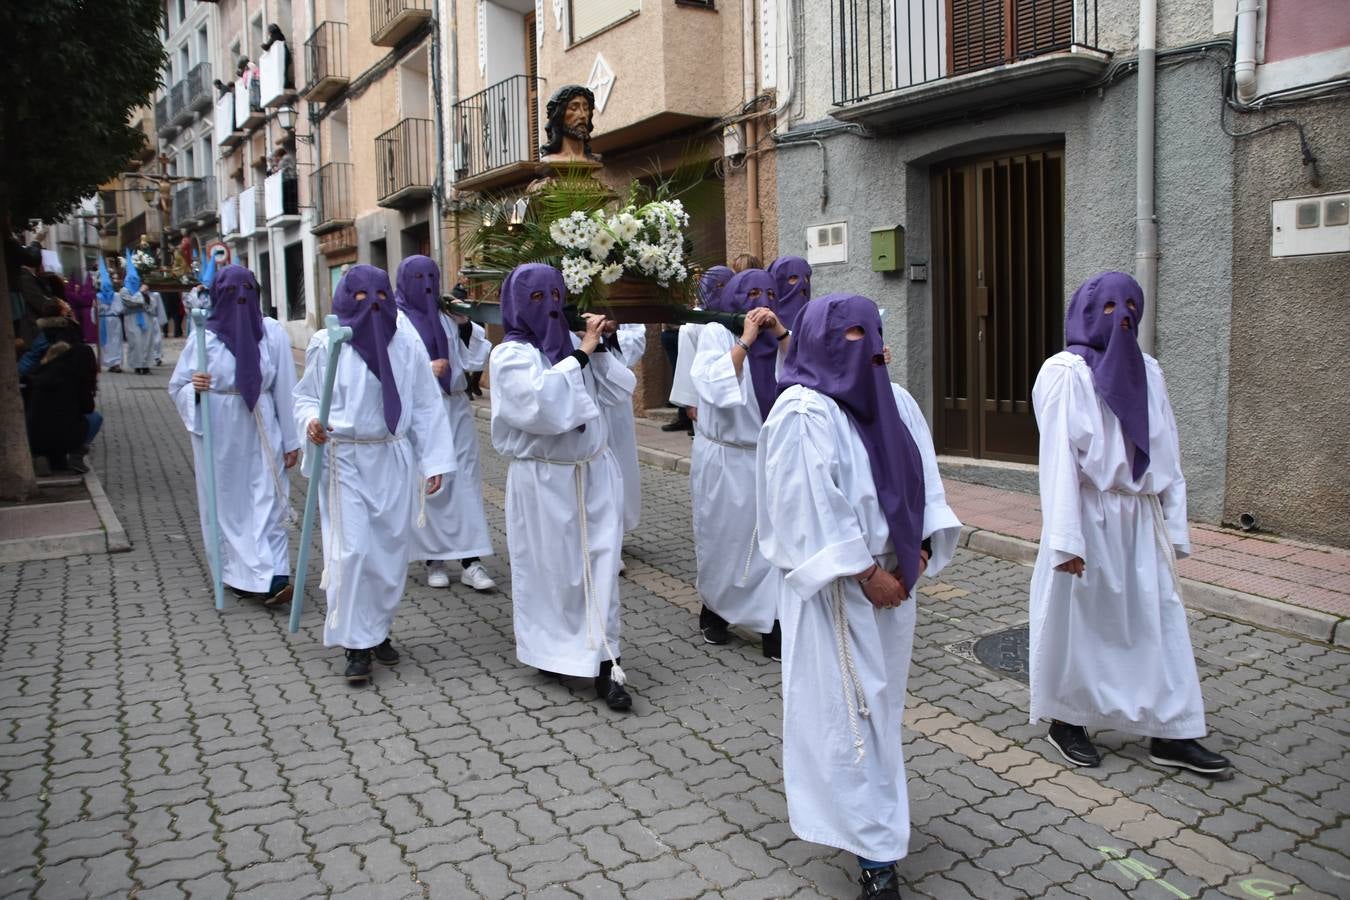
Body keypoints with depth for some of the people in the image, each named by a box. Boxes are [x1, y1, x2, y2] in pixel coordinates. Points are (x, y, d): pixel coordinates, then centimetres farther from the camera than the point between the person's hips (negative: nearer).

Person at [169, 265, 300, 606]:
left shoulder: (273, 333, 0)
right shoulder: (205, 335, 0)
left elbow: (285, 388, 2)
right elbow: (177, 386, 7)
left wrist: (291, 439, 2)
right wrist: (194, 389, -18)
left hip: (261, 431, 0)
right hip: (220, 434, 1)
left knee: (267, 502, -5)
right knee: (228, 504, 6)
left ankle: (272, 578, -7)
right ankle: (239, 574, 15)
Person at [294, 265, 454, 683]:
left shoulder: (407, 346, 2)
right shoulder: (326, 345, -1)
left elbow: (426, 407, 4)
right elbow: (305, 396, 8)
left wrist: (434, 461, 0)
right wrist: (311, 422, -15)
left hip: (394, 461, 2)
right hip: (345, 462, -2)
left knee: (392, 550, 8)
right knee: (352, 551, -7)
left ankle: (378, 629, 26)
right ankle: (356, 644, 4)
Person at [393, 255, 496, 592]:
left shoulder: (447, 317, 11)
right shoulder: (394, 320, -2)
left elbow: (474, 358, 10)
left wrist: (466, 325, -3)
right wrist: (426, 369, -18)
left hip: (455, 407, 4)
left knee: (465, 479, 0)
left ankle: (470, 561, 1)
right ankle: (433, 559, 13)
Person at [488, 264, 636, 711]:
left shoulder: (571, 344, 8)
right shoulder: (510, 355, -7)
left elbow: (620, 392, 5)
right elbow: (543, 405, -25)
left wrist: (599, 349, -7)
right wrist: (580, 355, -20)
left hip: (594, 472, 5)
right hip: (543, 479, -4)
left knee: (601, 564, 0)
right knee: (550, 567, 7)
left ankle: (603, 663, 4)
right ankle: (549, 652, 27)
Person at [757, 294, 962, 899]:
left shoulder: (895, 401, 7)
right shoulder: (803, 414, -17)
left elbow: (924, 479, 9)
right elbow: (815, 510, -20)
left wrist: (920, 548, -4)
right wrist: (867, 574, -18)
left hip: (892, 576, 8)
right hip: (837, 587, -7)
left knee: (882, 699, 17)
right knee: (851, 707, 0)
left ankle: (872, 819, 36)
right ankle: (874, 848, 10)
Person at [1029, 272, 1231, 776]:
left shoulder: (1146, 371, 9)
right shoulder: (1065, 373, -9)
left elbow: (1166, 454, 10)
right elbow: (1057, 456, -15)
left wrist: (1173, 526, 6)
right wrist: (1065, 539, -20)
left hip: (1140, 518, 6)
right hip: (1089, 517, -6)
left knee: (1160, 619, 7)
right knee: (1077, 620, 6)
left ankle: (1171, 734, 18)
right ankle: (1066, 721, 24)